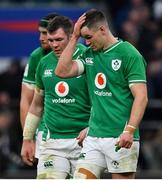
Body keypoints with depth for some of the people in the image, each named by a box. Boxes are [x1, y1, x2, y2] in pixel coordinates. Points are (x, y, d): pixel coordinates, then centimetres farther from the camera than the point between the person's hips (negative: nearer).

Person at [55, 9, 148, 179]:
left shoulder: (129, 55, -8)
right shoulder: (89, 55, 13)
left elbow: (141, 97, -13)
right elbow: (62, 71, 2)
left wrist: (129, 131, -22)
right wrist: (74, 37, 2)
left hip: (120, 139, -6)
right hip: (94, 136, 6)